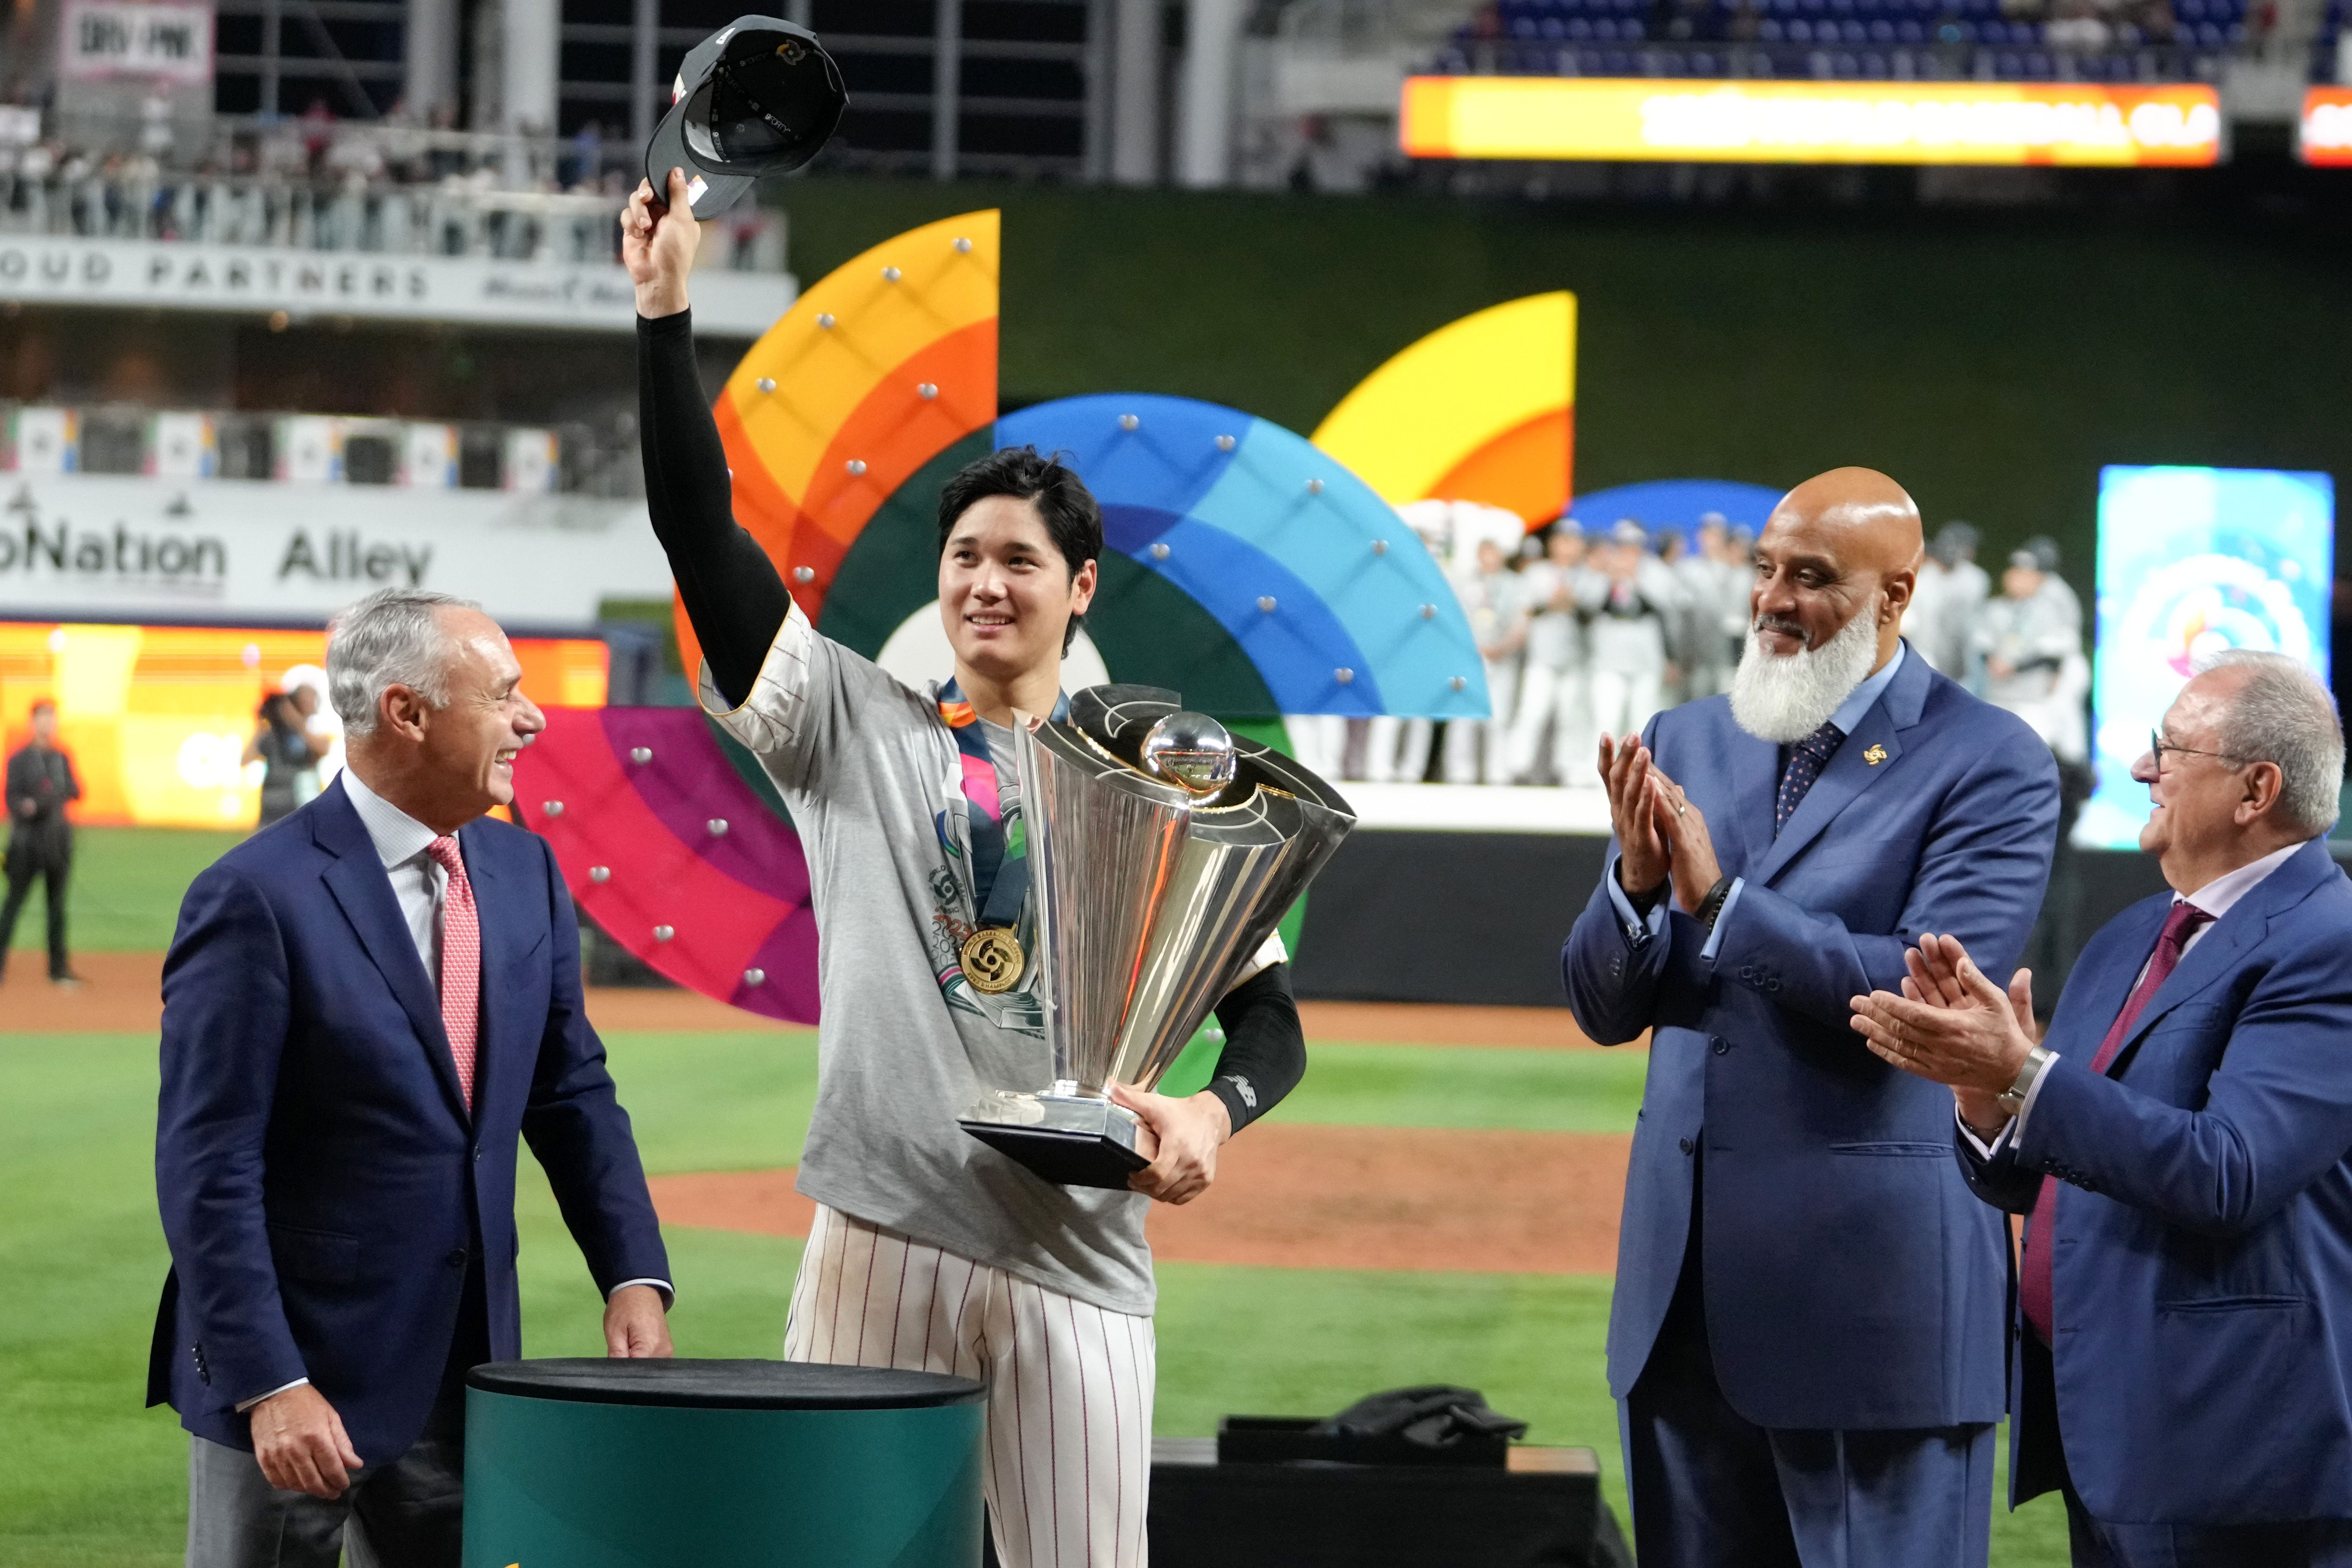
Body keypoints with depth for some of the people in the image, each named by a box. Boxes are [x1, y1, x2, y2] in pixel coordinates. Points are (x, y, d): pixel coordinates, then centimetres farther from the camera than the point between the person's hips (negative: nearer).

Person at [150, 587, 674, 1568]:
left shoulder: (524, 873, 6)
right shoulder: (259, 898, -15)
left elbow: (573, 1091, 14)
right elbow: (206, 1169, -16)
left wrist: (633, 1276, 1)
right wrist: (269, 1385, -20)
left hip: (465, 1366, 6)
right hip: (302, 1373, -6)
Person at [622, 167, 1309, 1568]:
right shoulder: (856, 727, 9)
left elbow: (1270, 1014, 8)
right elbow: (703, 533, 0)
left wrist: (1216, 1111, -14)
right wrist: (668, 311, -6)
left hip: (1077, 1251, 0)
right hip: (882, 1232, 0)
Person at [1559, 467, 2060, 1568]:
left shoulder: (1988, 764, -6)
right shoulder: (1688, 745, 11)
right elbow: (1604, 1010, 9)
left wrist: (1721, 898, -24)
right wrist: (1637, 879, -12)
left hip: (1874, 1284, -6)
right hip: (1691, 1279, 6)